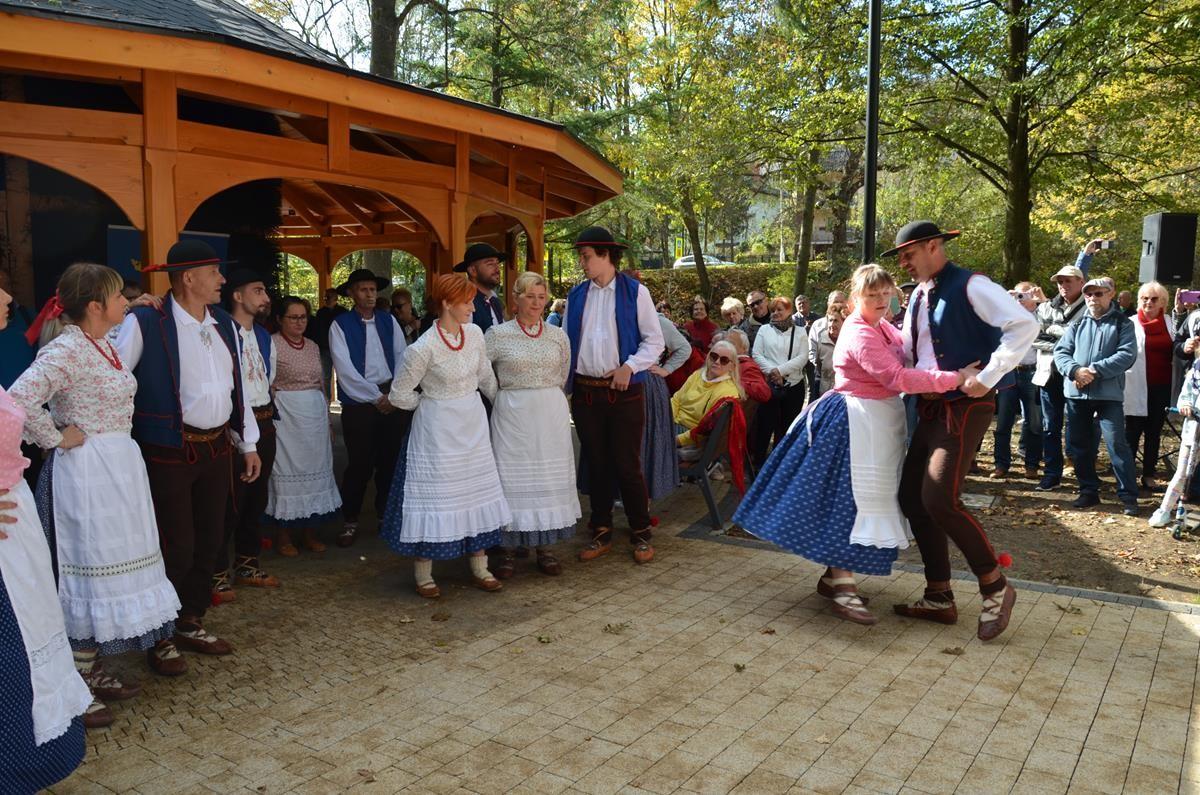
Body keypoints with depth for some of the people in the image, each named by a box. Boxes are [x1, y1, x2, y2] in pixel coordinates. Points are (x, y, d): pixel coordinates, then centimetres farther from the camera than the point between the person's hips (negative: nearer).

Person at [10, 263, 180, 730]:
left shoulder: (102, 345, 11)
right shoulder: (67, 349, -18)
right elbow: (19, 399, -29)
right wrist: (57, 438, -17)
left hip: (118, 470, 9)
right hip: (87, 475, -9)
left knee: (107, 572, 15)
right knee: (86, 574, -1)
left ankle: (92, 670, 28)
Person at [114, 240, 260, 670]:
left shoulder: (224, 324, 9)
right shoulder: (145, 323, -13)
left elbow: (237, 387, 14)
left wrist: (249, 444, 15)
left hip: (216, 448, 7)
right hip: (168, 453, -6)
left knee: (208, 542, 15)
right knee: (175, 549, 0)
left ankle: (191, 625, 33)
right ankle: (159, 638, 21)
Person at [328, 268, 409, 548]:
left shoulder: (389, 321, 9)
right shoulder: (340, 325, -2)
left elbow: (402, 357, 6)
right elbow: (345, 370, -9)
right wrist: (377, 397, -10)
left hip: (393, 400, 3)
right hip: (358, 402, -3)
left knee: (390, 460, 9)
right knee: (359, 464, 0)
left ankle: (387, 515, 25)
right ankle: (350, 521, 16)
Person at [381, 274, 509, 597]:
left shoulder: (474, 333, -2)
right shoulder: (424, 348, -19)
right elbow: (399, 395, -9)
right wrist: (432, 403, 4)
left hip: (473, 425, 6)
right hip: (438, 430, -6)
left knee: (477, 493, 11)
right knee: (434, 495, 1)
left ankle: (479, 567, 24)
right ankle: (423, 575, 16)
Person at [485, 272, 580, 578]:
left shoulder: (558, 335, 5)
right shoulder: (498, 334, -3)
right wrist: (505, 395, 4)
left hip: (551, 414, 3)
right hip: (512, 415, -3)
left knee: (550, 478, 6)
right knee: (512, 478, 1)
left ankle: (545, 548, 17)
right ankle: (508, 551, 11)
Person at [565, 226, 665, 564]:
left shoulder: (635, 292, -2)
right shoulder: (576, 295, 10)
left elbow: (655, 340, -2)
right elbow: (565, 343, 13)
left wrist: (630, 366, -15)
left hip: (625, 391, -4)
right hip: (585, 392, 4)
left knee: (627, 465, 0)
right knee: (596, 464, 11)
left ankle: (640, 534, 16)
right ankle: (601, 533, 23)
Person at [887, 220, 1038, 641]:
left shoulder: (969, 286, -10)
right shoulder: (918, 297, 16)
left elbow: (1024, 324, -21)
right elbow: (905, 353, 25)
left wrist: (987, 378, -22)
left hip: (965, 405, -9)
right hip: (930, 407, 9)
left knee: (939, 499, -18)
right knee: (913, 497, 7)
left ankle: (995, 587, 3)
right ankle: (939, 598, 18)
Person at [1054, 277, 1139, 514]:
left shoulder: (1122, 323, 3)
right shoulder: (1077, 323, 13)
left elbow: (1127, 355, -9)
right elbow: (1060, 351, 5)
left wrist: (1095, 370, -18)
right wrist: (1075, 370, -14)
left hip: (1109, 394, -4)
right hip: (1076, 393, 4)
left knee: (1117, 443, -10)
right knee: (1079, 445, 10)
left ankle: (1128, 496, -2)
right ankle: (1089, 491, 23)